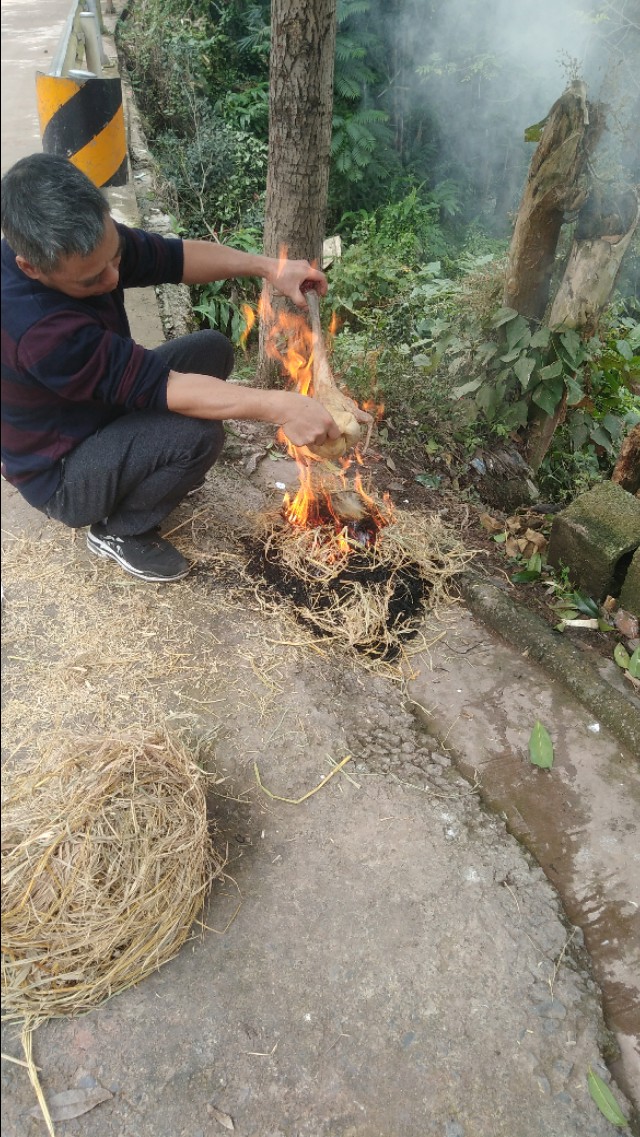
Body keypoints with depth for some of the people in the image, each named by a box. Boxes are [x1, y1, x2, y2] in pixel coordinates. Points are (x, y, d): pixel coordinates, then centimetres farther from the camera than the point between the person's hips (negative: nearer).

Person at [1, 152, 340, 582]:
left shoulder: (89, 241, -14)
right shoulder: (39, 330, -38)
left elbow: (175, 256, -4)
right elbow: (159, 387, -36)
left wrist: (266, 266, -17)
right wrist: (279, 406, -38)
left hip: (97, 413, 8)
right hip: (60, 475, -8)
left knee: (213, 349, 4)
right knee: (199, 432, -30)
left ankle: (146, 468, 14)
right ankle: (118, 530, -4)